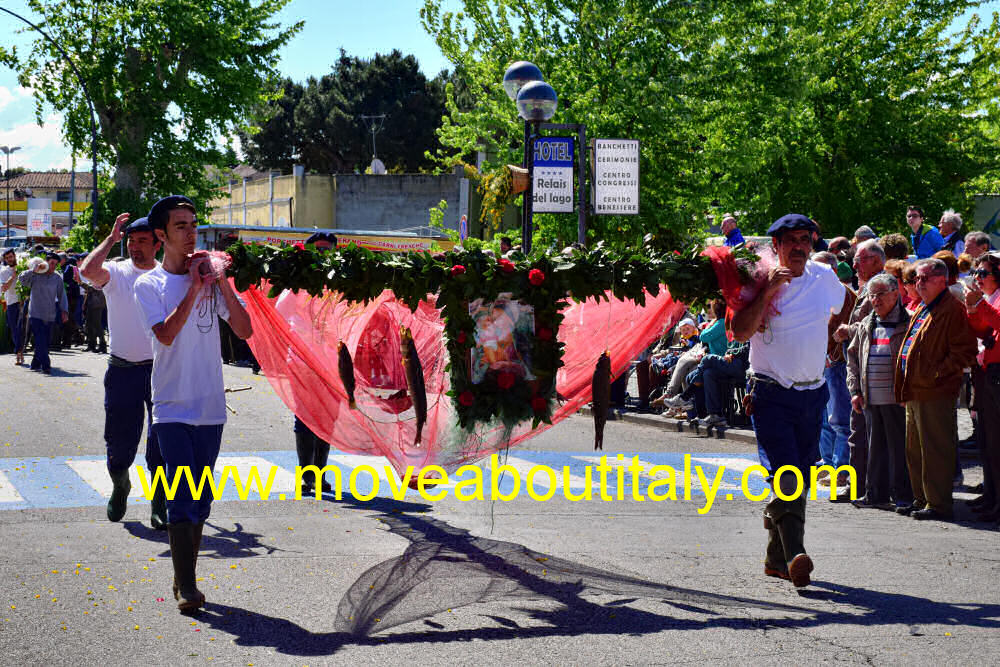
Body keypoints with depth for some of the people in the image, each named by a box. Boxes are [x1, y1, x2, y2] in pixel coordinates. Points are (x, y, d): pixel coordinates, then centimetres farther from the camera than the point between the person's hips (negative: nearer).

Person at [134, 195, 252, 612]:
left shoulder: (209, 278, 8)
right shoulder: (149, 284, -1)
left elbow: (245, 331, 0)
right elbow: (166, 334, -17)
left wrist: (221, 283, -8)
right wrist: (194, 289, -16)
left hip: (211, 406, 4)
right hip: (172, 407, -4)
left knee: (201, 499, 9)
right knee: (182, 496, -11)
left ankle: (185, 578, 19)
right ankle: (186, 586, -8)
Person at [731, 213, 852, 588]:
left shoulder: (824, 277, 6)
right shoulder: (762, 281, -6)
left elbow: (846, 304, 30)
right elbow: (741, 332, -18)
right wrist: (767, 292, -22)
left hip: (813, 394, 5)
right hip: (771, 394, -5)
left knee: (800, 479, 8)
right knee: (786, 476, -17)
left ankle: (776, 559, 19)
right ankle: (795, 556, -25)